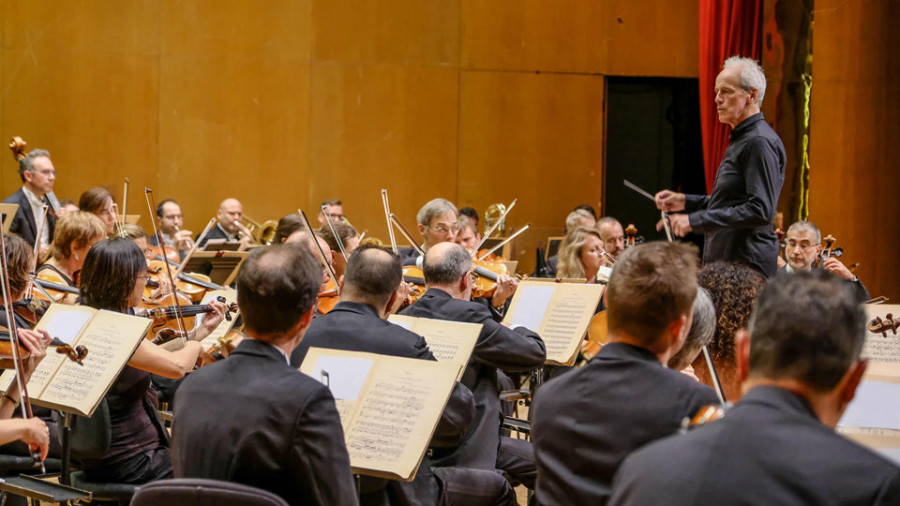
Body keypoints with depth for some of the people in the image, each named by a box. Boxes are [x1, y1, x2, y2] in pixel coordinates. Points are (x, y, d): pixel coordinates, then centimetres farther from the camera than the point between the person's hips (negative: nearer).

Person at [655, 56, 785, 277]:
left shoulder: (760, 142, -15)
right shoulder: (741, 139, 20)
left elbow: (760, 211, -23)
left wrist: (695, 220, -22)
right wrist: (685, 201, 15)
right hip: (725, 263, 10)